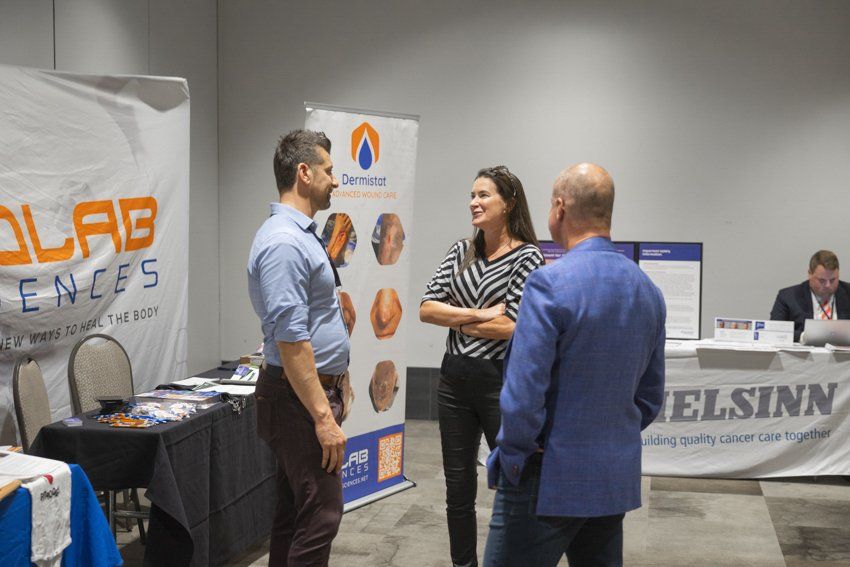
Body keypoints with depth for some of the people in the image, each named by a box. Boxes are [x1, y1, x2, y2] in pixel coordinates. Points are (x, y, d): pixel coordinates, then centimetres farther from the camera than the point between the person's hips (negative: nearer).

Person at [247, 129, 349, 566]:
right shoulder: (284, 242, -19)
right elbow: (290, 341, -25)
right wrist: (324, 417, -25)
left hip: (315, 390, 11)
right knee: (321, 514, -8)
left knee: (294, 511, 15)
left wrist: (334, 390, 22)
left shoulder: (300, 235, 14)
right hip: (300, 398, -11)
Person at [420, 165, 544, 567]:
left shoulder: (526, 257, -8)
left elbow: (512, 326, -17)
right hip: (455, 380, 5)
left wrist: (458, 320, -6)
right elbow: (427, 309, 0)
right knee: (458, 487, 13)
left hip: (501, 382, -5)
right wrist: (480, 315, -12)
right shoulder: (461, 251, 8)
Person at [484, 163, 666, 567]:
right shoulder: (648, 291, 7)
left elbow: (523, 394, -20)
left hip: (550, 483, -7)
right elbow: (650, 397, 14)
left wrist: (510, 461, -7)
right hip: (617, 480, 7)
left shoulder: (550, 283, -17)